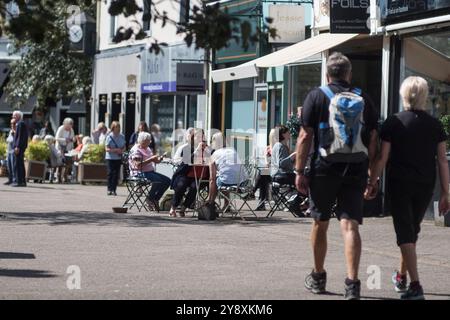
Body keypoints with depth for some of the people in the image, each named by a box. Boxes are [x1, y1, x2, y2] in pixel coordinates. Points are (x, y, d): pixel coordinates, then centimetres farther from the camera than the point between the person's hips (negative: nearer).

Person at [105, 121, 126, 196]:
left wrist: (122, 150, -10)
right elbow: (107, 149, -9)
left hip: (118, 158, 3)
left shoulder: (122, 136, 4)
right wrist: (115, 150, -21)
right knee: (110, 173, -3)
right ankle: (109, 189, 4)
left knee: (116, 174, 3)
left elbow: (124, 146, 12)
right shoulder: (109, 137, -7)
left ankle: (114, 190, 8)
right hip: (110, 158, -3)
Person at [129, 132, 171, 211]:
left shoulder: (148, 149, 17)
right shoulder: (136, 150, -11)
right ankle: (150, 198, -12)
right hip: (140, 174, -10)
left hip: (150, 172, 10)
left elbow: (154, 161, 26)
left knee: (167, 180, -2)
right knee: (159, 180, -30)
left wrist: (158, 159, 2)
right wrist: (151, 159, -23)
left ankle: (155, 199, 3)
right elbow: (138, 165, -24)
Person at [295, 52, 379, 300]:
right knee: (350, 225, -4)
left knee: (320, 224, 14)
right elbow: (373, 139, 7)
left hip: (325, 168, -1)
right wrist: (371, 174, 12)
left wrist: (299, 171, -2)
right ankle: (352, 283, -17)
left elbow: (305, 136, -4)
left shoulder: (317, 96, 1)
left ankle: (318, 278, 27)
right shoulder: (364, 99, 8)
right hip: (356, 170, 1)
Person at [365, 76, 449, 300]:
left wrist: (372, 183, 3)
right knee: (413, 230, 19)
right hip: (425, 186, 3)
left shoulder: (393, 123, -5)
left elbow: (382, 158, -7)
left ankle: (415, 285, -13)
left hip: (399, 185, -3)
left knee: (405, 233, -3)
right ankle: (401, 277, 33)